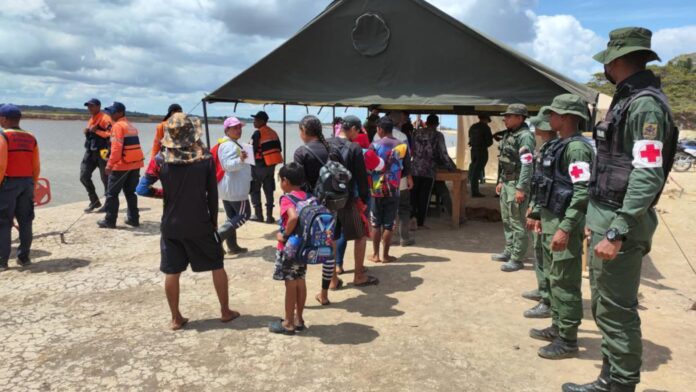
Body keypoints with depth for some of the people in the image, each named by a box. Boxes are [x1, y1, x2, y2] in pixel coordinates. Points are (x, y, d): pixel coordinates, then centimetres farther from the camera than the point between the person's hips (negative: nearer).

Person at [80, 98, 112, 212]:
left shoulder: (105, 118, -10)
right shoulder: (91, 119, 18)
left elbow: (111, 134, -21)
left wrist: (96, 131, -21)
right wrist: (87, 132, 9)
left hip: (102, 151, -8)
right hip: (90, 151, 9)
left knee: (105, 178, -1)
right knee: (84, 176, 4)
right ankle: (94, 201, 15)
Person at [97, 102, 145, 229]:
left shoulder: (118, 125, -9)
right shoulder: (131, 126, 17)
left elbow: (116, 147, -19)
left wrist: (110, 164, -19)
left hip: (122, 165, -8)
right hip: (135, 164, 8)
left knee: (112, 193, 2)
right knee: (130, 192, 15)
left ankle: (109, 221, 5)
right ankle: (133, 219, 15)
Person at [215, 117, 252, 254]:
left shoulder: (229, 144, 17)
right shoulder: (230, 145, -17)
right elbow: (229, 165, -28)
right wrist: (241, 160, -44)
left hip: (227, 187, 10)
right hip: (235, 188, -10)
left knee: (232, 217, 13)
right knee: (244, 214, -3)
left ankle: (232, 246, 17)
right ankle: (217, 236, -11)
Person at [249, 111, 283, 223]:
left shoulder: (258, 133, -12)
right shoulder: (273, 132, 11)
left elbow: (253, 149, -16)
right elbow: (279, 149, 11)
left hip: (260, 165, -7)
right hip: (271, 164, 7)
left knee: (255, 190, 7)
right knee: (269, 190, 9)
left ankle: (258, 215, 7)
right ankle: (269, 216, 8)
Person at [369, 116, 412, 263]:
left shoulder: (374, 145, -8)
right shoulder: (403, 146, -2)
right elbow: (407, 170, 3)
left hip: (376, 189, -1)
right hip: (393, 190, 1)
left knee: (376, 223, 9)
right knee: (388, 224, 7)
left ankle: (375, 255, 14)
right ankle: (385, 255, 11)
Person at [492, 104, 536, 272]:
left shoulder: (525, 136, -16)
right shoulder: (508, 134, 14)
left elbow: (527, 164, -21)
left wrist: (521, 188, -24)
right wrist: (500, 181, 20)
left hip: (517, 184, -10)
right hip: (506, 182, 10)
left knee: (517, 222, -5)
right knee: (507, 220, 16)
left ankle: (516, 259, 1)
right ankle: (509, 251, 28)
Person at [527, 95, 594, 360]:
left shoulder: (576, 148, -17)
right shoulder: (560, 145, 13)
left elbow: (583, 192, -24)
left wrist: (565, 228, -27)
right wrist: (542, 217, 21)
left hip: (564, 224, -10)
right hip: (552, 221, 10)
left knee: (565, 282, -2)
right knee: (553, 278, 17)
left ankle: (568, 341, 9)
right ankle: (557, 327, 30)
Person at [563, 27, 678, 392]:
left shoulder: (646, 104, -16)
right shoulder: (627, 100, 15)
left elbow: (647, 177, -24)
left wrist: (617, 233, -26)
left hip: (620, 222, -10)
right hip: (607, 216, 10)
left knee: (616, 310, -1)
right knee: (605, 306, 17)